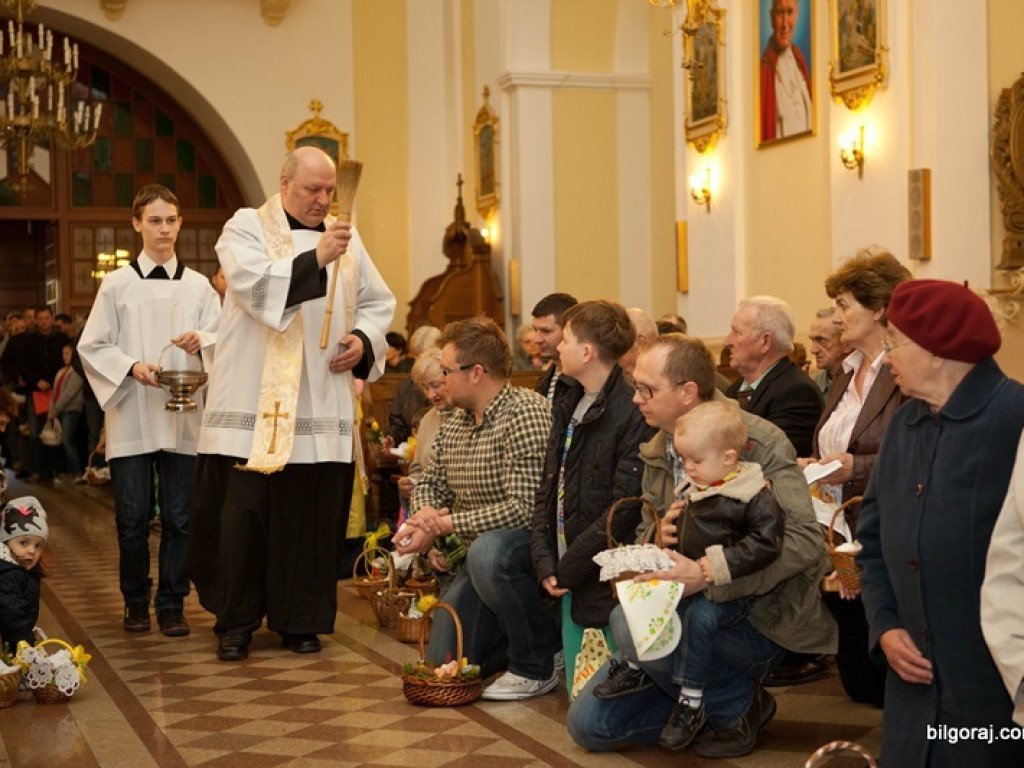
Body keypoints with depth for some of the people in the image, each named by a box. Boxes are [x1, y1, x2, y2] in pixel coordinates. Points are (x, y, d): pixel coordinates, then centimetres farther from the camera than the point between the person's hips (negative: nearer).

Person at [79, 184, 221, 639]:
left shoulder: (198, 286, 9)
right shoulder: (117, 284, 5)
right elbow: (92, 346, 3)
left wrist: (201, 341, -17)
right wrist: (132, 367, -13)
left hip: (182, 417, 1)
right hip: (131, 417, -1)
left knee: (179, 516, 1)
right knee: (133, 517, 1)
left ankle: (171, 604, 11)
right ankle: (136, 602, 16)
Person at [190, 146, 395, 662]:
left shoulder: (346, 238, 14)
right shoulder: (246, 227, 2)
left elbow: (378, 302, 20)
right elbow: (254, 286, -16)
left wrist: (364, 339, 0)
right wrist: (315, 258, -24)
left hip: (322, 407, 4)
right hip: (254, 405, -3)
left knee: (311, 517, 4)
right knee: (243, 513, -2)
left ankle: (300, 619, 16)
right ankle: (236, 621, 10)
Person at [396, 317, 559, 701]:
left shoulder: (526, 414, -20)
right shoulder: (454, 424, 7)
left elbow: (524, 507, -27)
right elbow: (430, 484, 17)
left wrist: (447, 524, -21)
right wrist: (425, 519, -8)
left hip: (534, 540, -8)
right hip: (479, 554, 8)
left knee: (489, 551, -41)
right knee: (442, 663, 2)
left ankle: (537, 667, -19)